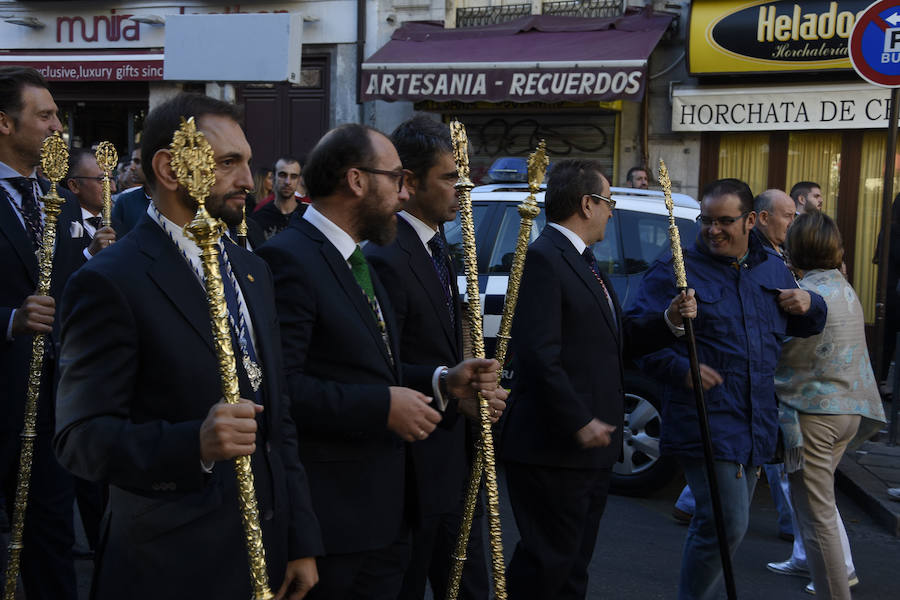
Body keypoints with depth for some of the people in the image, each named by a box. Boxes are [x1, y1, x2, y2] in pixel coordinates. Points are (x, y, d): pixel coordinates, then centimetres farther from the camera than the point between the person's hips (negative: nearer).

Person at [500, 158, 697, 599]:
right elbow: (538, 356, -23)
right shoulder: (542, 259, -16)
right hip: (554, 449, -10)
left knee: (574, 565, 17)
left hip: (591, 448, 10)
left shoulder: (585, 264, 17)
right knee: (547, 563, -1)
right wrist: (579, 422, -22)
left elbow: (617, 341, 19)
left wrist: (670, 321, 4)